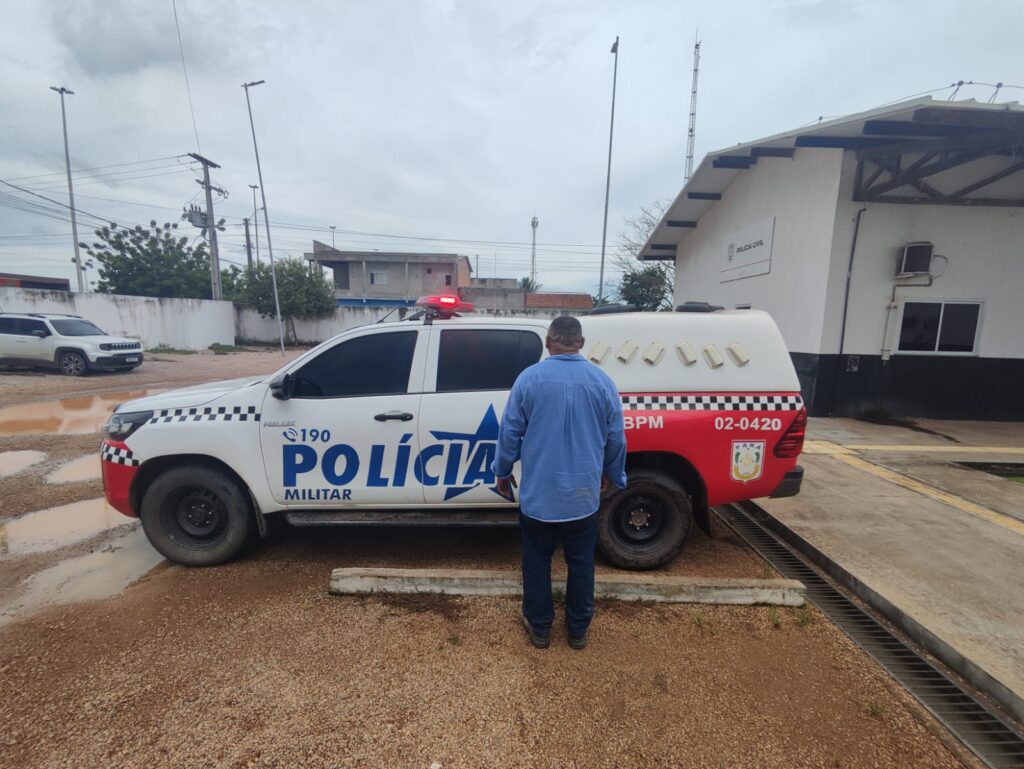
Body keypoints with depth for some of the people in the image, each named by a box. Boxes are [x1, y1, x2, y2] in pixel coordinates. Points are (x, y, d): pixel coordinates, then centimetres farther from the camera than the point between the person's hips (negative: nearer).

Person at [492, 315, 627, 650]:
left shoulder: (529, 378, -9)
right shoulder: (602, 380, -4)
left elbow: (510, 432, -4)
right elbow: (616, 438, 4)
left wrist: (502, 472, 11)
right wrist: (611, 475, 20)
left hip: (538, 494, -1)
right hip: (584, 495, 2)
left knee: (537, 563, 18)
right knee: (581, 564, 19)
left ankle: (539, 627, 33)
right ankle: (578, 629, 35)